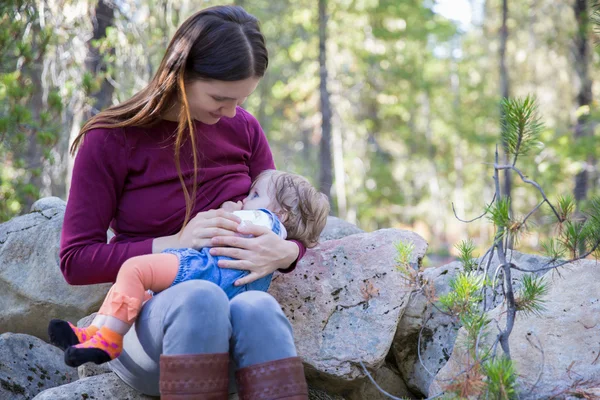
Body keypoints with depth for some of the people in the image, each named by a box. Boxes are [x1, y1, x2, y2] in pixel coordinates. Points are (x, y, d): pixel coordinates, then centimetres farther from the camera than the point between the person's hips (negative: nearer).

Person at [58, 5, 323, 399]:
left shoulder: (243, 128, 5)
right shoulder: (111, 139, -6)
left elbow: (289, 228, 10)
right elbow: (76, 261, -7)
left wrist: (282, 252, -17)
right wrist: (176, 243, -20)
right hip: (145, 319, -2)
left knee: (257, 309, -36)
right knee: (201, 298, -39)